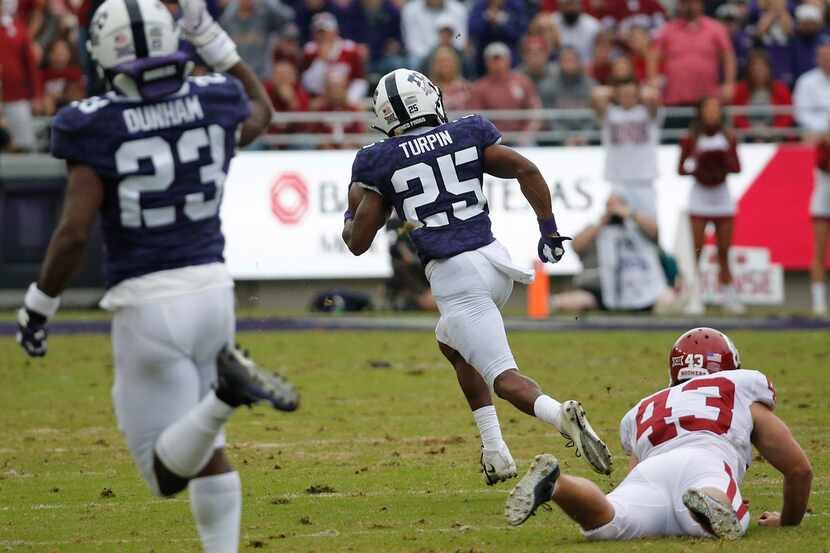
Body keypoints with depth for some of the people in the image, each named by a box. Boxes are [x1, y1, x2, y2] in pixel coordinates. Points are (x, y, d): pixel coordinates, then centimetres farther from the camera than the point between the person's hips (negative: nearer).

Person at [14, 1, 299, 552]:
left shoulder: (97, 126, -12)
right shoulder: (212, 101, 1)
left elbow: (74, 231, -16)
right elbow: (261, 112, 26)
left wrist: (39, 304, -3)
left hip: (148, 301, -5)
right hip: (211, 286, 5)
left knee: (168, 473, -2)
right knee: (207, 448, 22)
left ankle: (226, 389, -29)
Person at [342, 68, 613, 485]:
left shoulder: (380, 162, 1)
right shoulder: (467, 135, 9)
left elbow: (357, 242, 4)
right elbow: (527, 171, 1)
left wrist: (351, 216, 27)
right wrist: (549, 232, 8)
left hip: (453, 276, -5)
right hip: (495, 259, 5)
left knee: (503, 378, -7)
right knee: (453, 344, 30)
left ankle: (560, 416, -39)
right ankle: (494, 450, 20)